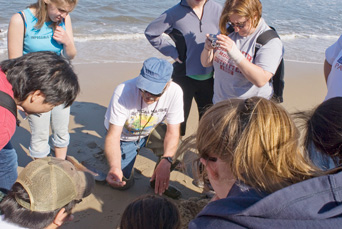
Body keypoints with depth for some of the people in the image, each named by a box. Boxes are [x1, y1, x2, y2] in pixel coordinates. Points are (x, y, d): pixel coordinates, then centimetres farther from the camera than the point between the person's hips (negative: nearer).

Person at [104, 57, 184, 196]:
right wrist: (114, 167, -55)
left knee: (175, 145, -26)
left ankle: (159, 182, 3)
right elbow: (113, 136, -36)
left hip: (152, 132, 2)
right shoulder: (123, 92, -37)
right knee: (123, 183, -5)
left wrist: (166, 161, -42)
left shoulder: (174, 92, -30)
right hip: (124, 136, -1)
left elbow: (173, 132, -24)